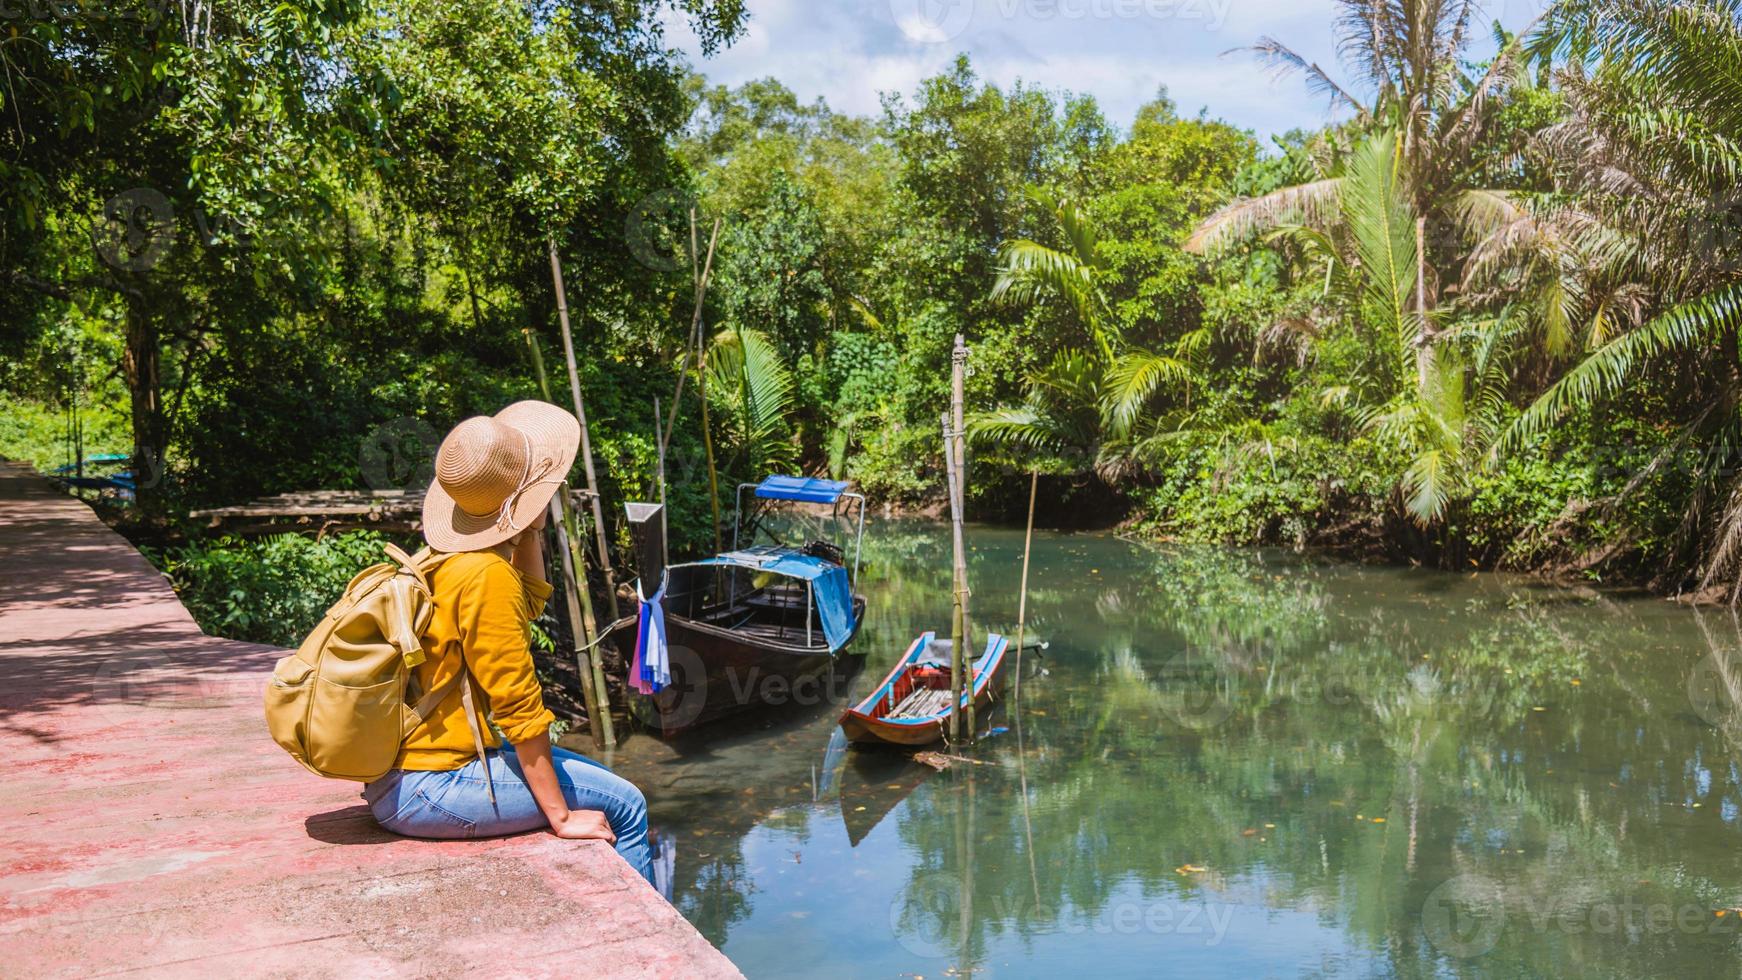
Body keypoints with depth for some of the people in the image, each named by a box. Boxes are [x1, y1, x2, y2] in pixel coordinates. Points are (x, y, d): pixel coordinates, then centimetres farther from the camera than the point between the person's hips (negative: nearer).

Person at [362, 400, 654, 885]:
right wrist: (560, 816, -14)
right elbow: (518, 707, -20)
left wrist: (530, 529, 14)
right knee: (623, 804, -6)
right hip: (424, 791, -10)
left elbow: (529, 602, 26)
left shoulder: (444, 559, 7)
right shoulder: (485, 575, -21)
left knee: (598, 778, 23)